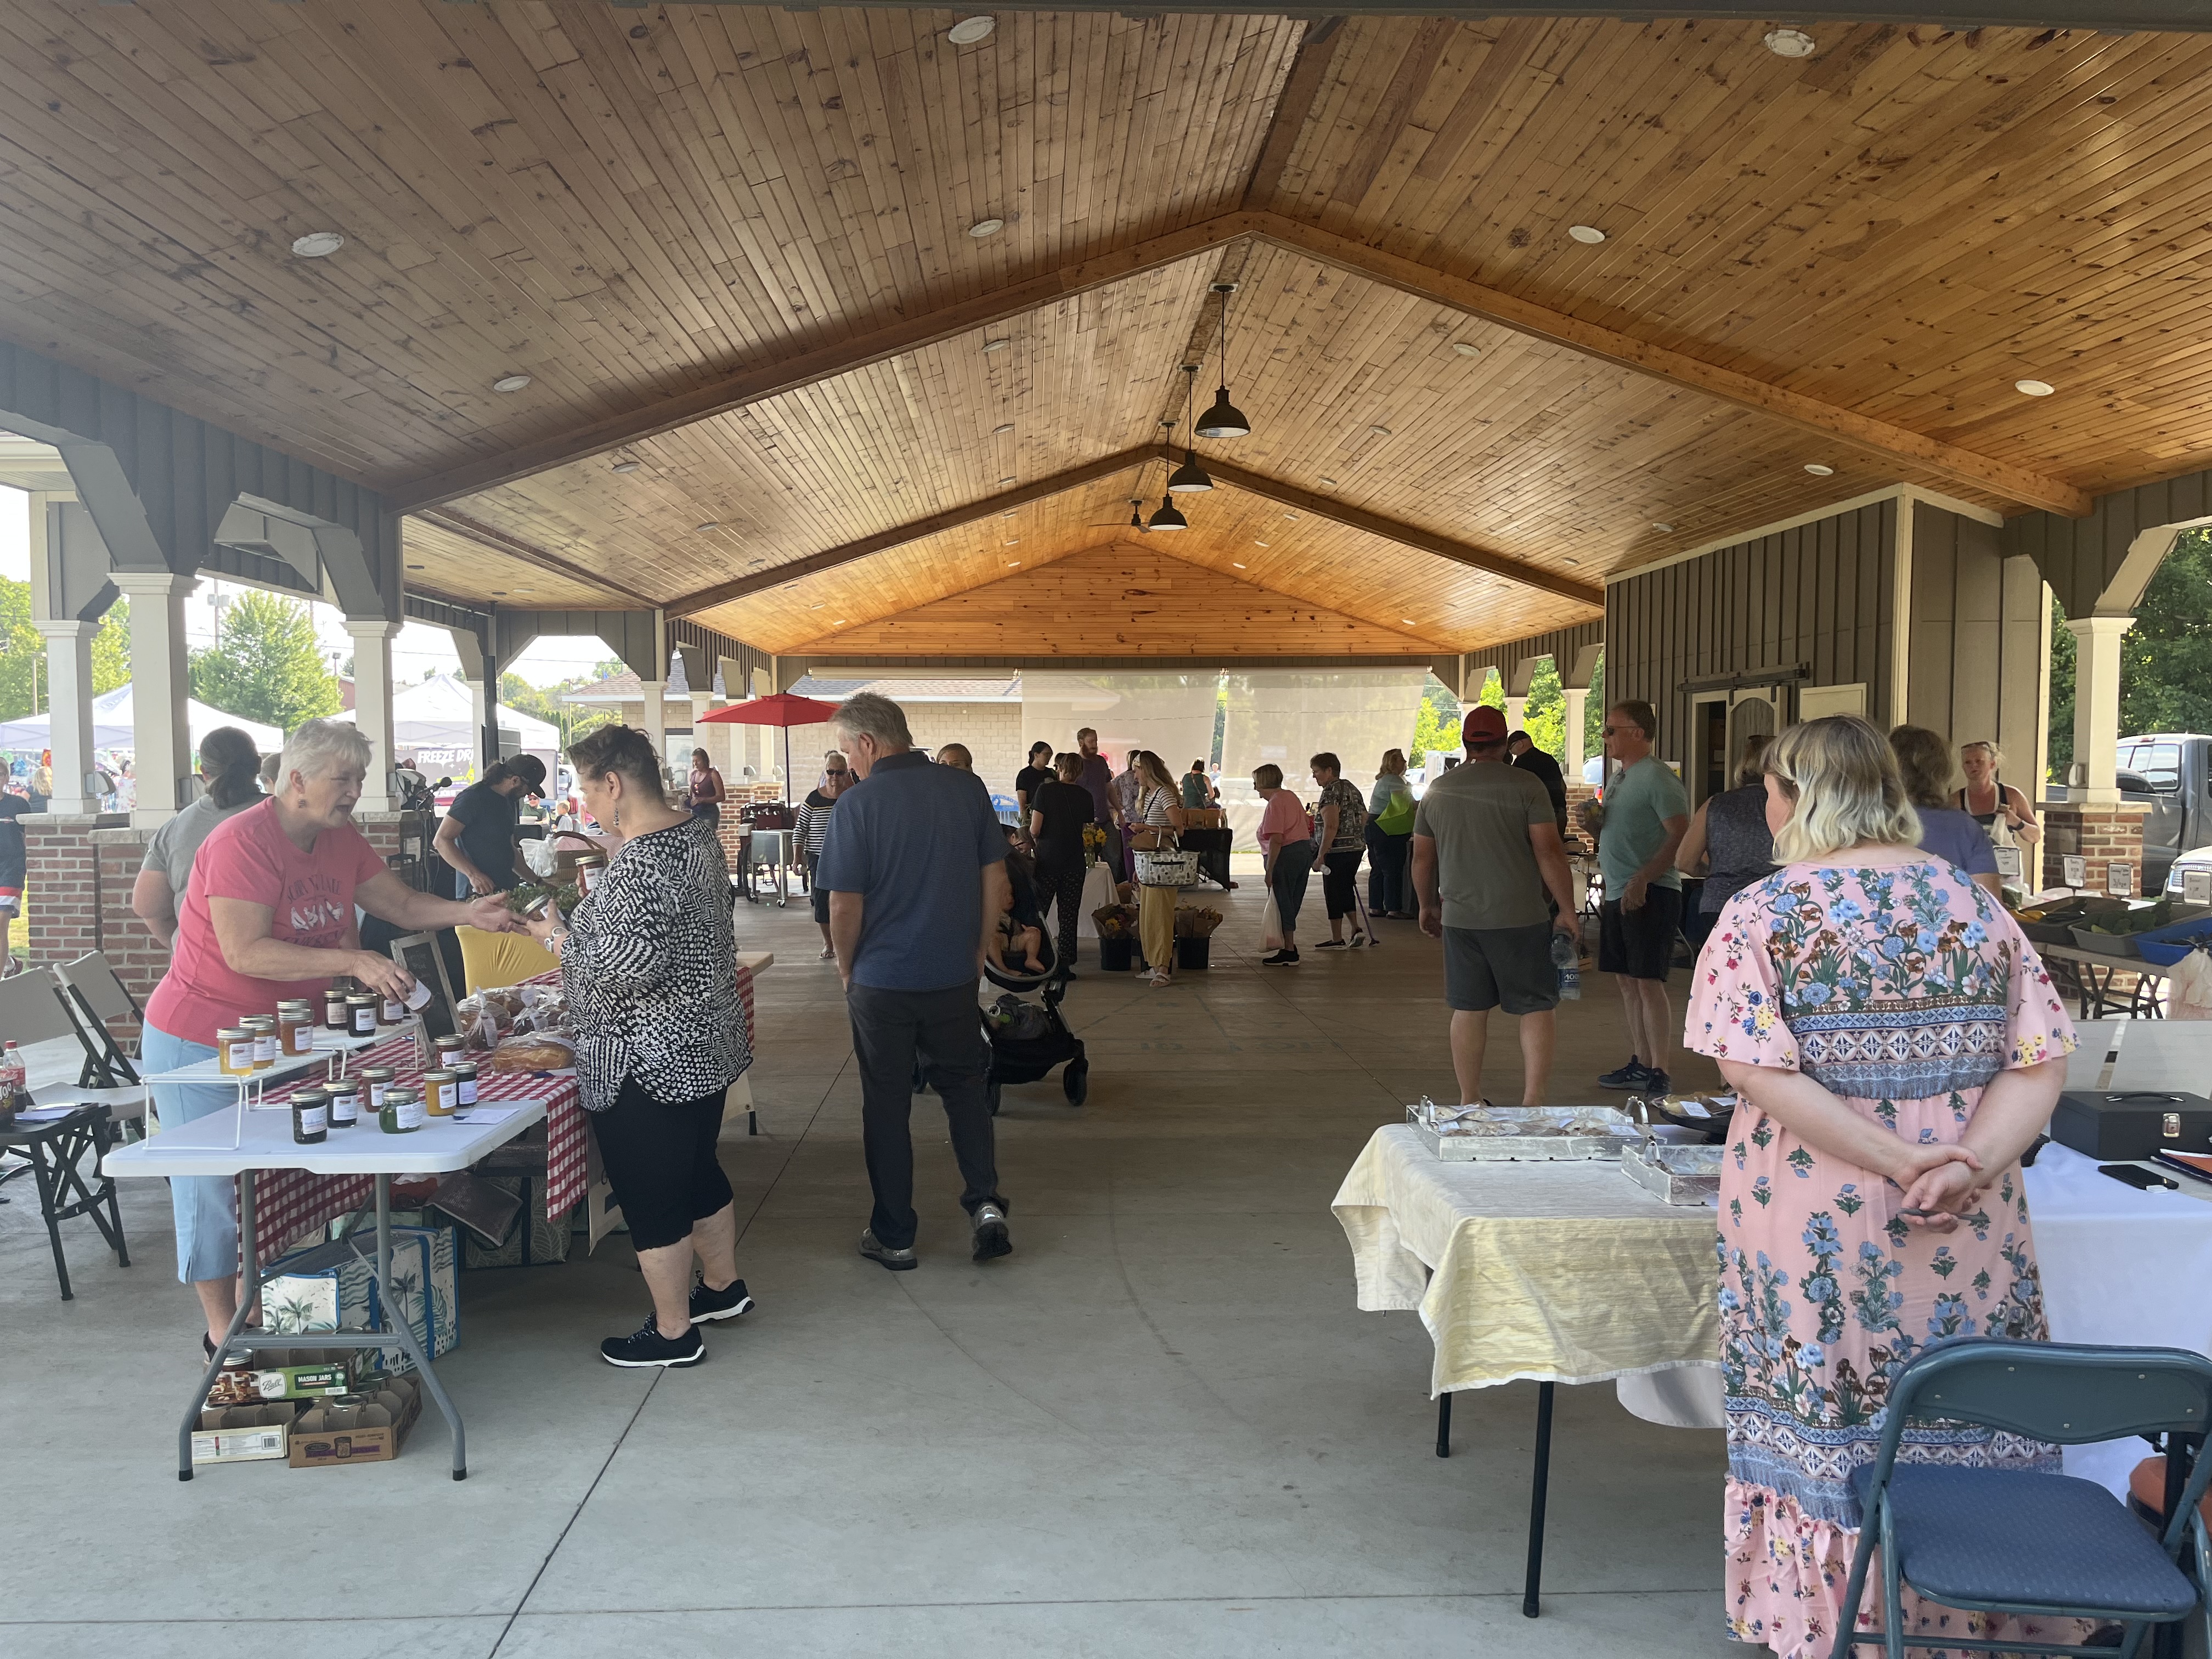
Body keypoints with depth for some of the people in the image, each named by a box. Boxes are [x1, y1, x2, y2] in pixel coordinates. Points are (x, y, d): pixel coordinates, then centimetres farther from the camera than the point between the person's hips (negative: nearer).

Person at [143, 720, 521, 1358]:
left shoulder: (341, 841, 1)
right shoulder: (241, 842, -23)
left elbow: (403, 904, 4)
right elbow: (244, 952, -30)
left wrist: (470, 913, -14)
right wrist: (352, 961, -36)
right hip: (202, 1039, -7)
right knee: (215, 1186, 3)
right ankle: (223, 1331, 15)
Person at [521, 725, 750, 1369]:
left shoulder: (639, 864, -26)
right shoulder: (698, 829, 4)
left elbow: (627, 968, -30)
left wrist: (562, 936, -14)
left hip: (646, 1066, -10)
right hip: (706, 1044, 10)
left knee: (650, 1197, 6)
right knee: (697, 1170, 25)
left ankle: (672, 1332, 19)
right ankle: (722, 1286, 41)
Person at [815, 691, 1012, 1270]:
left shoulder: (857, 805, -14)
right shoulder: (966, 787, -3)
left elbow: (845, 906, -13)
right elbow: (994, 880, 3)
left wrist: (847, 967, 5)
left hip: (881, 982, -3)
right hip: (954, 977, 3)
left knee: (886, 1105, 10)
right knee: (964, 1086, 20)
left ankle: (894, 1236, 19)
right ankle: (985, 1202, 7)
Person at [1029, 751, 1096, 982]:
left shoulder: (1045, 790, -5)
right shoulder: (1085, 796, 4)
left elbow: (1035, 829, -10)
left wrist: (1034, 839, 11)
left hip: (1048, 859, -2)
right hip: (1075, 861, 3)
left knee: (1037, 911, 5)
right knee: (1069, 915, 6)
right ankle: (1065, 964, 6)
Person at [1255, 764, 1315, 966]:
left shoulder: (1275, 804, -15)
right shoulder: (1291, 796, 15)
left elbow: (1276, 840, -22)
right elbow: (1307, 825, 21)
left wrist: (1270, 870, -22)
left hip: (1286, 855, -10)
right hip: (1305, 850, 10)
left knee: (1282, 904, -2)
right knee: (1293, 903, 15)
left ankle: (1289, 953, 1)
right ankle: (1290, 946, 21)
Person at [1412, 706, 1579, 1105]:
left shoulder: (1438, 791, 8)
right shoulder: (1526, 785, -6)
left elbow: (1422, 857, 14)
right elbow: (1549, 851, -11)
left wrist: (1428, 905, 27)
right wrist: (1567, 910, -4)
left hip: (1460, 919, 4)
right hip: (1520, 918, -4)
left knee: (1468, 1011, 10)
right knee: (1535, 1010, 4)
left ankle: (1469, 1102, 17)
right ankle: (1532, 1103, 0)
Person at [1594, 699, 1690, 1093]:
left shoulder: (1657, 777, -12)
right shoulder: (1621, 777, 16)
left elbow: (1682, 835, -19)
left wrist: (1641, 880, -25)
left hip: (1651, 894, -9)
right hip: (1618, 894, 9)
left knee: (1648, 981, -8)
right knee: (1626, 980, 12)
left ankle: (1658, 1075, -3)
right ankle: (1641, 1065, 21)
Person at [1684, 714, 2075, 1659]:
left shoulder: (1763, 912, -7)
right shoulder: (1976, 905, 4)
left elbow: (1753, 1067, -18)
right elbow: (2042, 1058, -3)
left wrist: (1898, 1161, -19)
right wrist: (1969, 1163, -14)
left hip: (1817, 1232, -3)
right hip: (1970, 1233, 4)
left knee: (1820, 1426, 10)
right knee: (1966, 1433, 15)